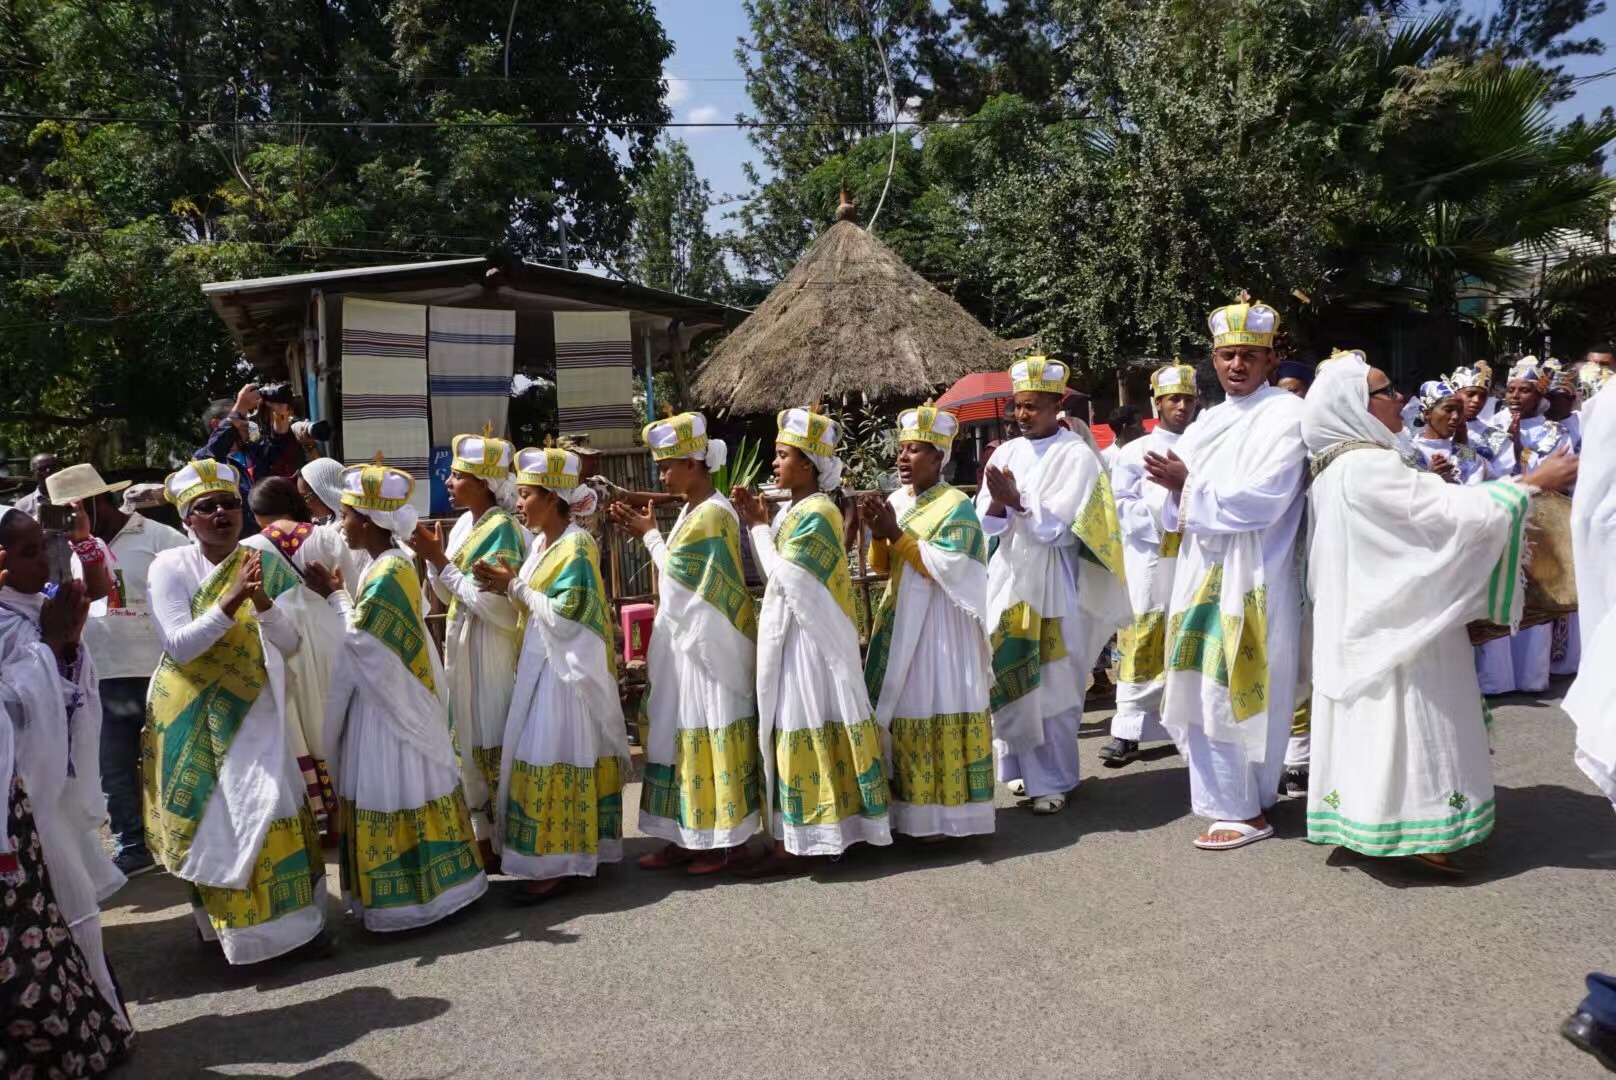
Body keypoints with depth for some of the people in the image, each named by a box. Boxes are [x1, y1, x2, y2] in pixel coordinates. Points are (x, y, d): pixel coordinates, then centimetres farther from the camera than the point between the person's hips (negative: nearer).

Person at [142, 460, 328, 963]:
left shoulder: (263, 564, -2)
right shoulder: (171, 567, -9)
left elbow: (290, 644, -6)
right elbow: (178, 646, -19)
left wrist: (263, 604, -24)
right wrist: (231, 602, -29)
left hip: (251, 708, 2)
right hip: (191, 714, -2)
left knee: (269, 807, -1)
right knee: (207, 816, 5)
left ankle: (294, 914, 13)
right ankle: (221, 920, 21)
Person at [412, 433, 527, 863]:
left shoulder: (502, 529, -15)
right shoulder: (464, 524, 10)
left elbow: (495, 603, -23)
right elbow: (450, 596, 14)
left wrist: (441, 563, -17)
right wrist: (432, 559, -2)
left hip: (492, 650, -9)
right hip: (462, 646, 9)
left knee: (494, 745, -2)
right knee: (470, 742, 14)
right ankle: (484, 834, 25)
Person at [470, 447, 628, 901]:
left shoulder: (577, 546, -15)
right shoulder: (542, 542, 11)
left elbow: (562, 614, -21)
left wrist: (515, 587, -14)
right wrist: (509, 584, -3)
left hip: (566, 670, -9)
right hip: (539, 665, 9)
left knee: (556, 757, -5)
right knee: (538, 756, 12)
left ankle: (559, 862, 3)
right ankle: (548, 852, 22)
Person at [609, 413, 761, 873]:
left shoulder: (713, 513, -17)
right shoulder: (692, 510, 12)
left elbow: (677, 575, -17)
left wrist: (649, 534, -4)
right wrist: (646, 531, 4)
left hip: (706, 645, -9)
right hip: (685, 642, 10)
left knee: (709, 737, -1)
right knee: (683, 736, 12)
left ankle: (719, 841, 10)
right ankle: (688, 836, 20)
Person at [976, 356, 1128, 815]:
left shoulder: (1077, 456, -5)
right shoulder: (1006, 453, 9)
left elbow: (1059, 527, -12)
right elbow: (986, 524, 5)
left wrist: (1017, 501, -21)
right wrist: (998, 502, -15)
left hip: (1053, 584, -4)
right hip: (1008, 578, 5)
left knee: (1052, 685, 0)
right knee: (1008, 677, 6)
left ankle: (1052, 779, 11)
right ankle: (1020, 766, 21)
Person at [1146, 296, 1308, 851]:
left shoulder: (1286, 413, -7)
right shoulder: (1211, 419, 16)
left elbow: (1261, 499, -18)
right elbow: (1182, 502, 14)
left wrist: (1188, 487, -14)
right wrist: (1178, 488, -8)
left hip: (1253, 574, -7)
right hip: (1203, 570, 7)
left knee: (1238, 691, -2)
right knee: (1205, 688, 9)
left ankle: (1244, 810, 9)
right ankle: (1226, 799, 21)